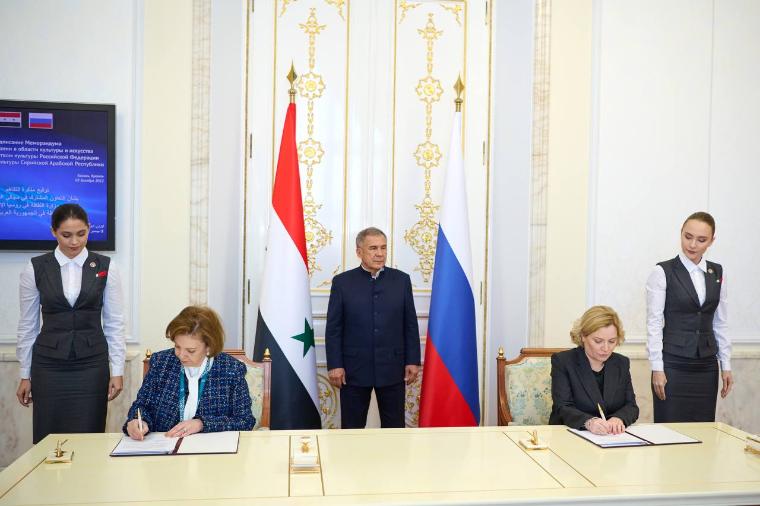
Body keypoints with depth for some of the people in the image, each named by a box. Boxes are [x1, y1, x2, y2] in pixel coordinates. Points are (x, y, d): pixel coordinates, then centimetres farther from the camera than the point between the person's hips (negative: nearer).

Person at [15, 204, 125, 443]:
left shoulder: (105, 267, -1)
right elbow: (27, 324, 6)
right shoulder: (36, 268, 0)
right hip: (49, 364, 0)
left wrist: (117, 370, -2)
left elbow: (114, 322, 2)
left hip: (92, 363, 0)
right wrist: (25, 375, 7)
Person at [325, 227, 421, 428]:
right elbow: (333, 328, -1)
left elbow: (410, 325, 5)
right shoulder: (342, 282, -1)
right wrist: (334, 365, -6)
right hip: (354, 368, -1)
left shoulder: (401, 280, 3)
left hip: (392, 368, 1)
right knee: (352, 427, 10)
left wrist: (413, 360, 1)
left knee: (395, 427, 10)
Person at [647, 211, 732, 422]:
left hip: (706, 365, 4)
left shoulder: (717, 273, 9)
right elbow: (654, 322, -8)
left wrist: (726, 365, 10)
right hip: (673, 364, -4)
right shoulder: (663, 272, -6)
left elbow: (720, 322, 13)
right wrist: (657, 368, -11)